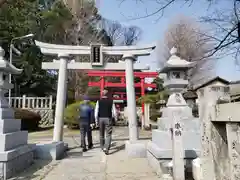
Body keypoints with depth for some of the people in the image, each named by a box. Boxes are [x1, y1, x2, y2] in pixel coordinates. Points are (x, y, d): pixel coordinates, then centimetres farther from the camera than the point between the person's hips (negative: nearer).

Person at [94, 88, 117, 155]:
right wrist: (115, 118, 12)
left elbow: (96, 111, -3)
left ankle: (102, 147, 30)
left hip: (100, 118, 2)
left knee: (101, 134, 17)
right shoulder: (111, 101, -1)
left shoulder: (99, 101, 0)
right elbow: (114, 111, 0)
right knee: (108, 134, 1)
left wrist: (96, 120, 4)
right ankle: (106, 148, -13)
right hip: (108, 118, -2)